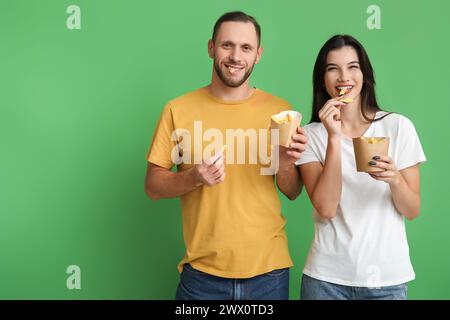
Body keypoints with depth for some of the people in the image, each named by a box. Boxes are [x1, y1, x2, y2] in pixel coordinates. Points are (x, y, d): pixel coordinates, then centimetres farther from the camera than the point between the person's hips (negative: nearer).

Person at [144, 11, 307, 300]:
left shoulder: (279, 110, -1)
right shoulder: (178, 110, -5)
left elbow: (292, 193, 5)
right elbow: (153, 186, 0)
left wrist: (285, 166, -16)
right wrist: (194, 177, -19)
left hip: (268, 269, 2)